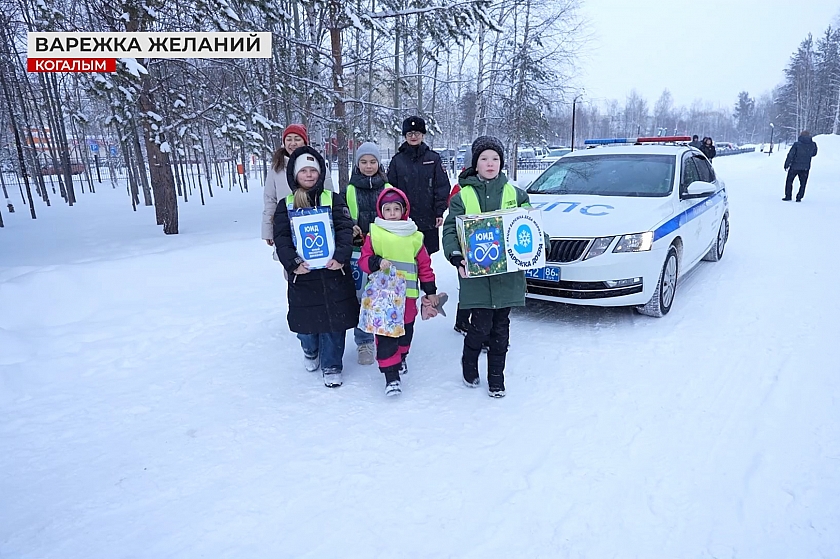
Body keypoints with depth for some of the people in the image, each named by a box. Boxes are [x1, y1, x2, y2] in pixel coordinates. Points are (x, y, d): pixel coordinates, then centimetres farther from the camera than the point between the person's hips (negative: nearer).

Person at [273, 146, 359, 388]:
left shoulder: (333, 199, 4)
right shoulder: (286, 205, 6)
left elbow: (345, 229, -5)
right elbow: (281, 238, -1)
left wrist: (340, 256, -20)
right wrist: (293, 263, -16)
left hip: (333, 272, -1)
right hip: (302, 274, 1)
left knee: (333, 320, 2)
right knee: (306, 319, 10)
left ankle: (331, 365, 19)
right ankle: (310, 350, 41)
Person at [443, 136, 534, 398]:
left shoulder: (515, 194, 9)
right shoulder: (462, 196, 2)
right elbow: (450, 230, -2)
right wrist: (456, 257, -20)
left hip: (507, 273, 2)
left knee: (501, 327, 10)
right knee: (481, 326, -3)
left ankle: (496, 377, 26)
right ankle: (469, 363, 27)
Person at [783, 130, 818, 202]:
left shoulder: (797, 144, -12)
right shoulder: (813, 145, -1)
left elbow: (790, 155, -11)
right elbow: (814, 153, 17)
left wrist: (786, 164, -5)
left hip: (794, 167, -3)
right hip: (805, 168, 3)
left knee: (789, 181, 12)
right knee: (803, 183, 12)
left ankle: (788, 196, 10)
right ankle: (799, 197, 8)